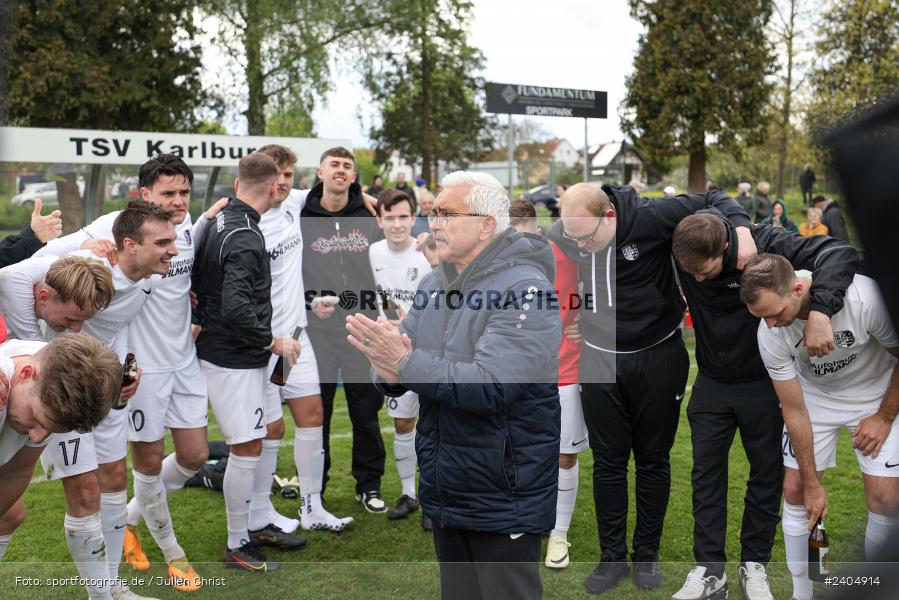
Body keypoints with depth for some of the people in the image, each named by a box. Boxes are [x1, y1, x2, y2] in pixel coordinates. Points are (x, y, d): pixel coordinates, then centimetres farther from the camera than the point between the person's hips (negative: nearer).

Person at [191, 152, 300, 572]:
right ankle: (238, 546, 12)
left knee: (267, 436, 18)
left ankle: (262, 525, 30)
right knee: (247, 449, -1)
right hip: (234, 360, -10)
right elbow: (236, 308, -29)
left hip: (219, 348, 10)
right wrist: (273, 343, -18)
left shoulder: (219, 223, 8)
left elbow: (199, 284, 18)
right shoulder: (245, 237, -22)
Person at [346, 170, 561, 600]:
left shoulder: (524, 288, -17)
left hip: (504, 497, -7)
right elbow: (400, 368, 5)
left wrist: (405, 364, -29)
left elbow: (492, 385, -28)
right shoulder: (434, 284, 7)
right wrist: (390, 373, -18)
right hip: (445, 495, 7)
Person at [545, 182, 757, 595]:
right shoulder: (562, 235, -11)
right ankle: (613, 556, 21)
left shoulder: (649, 218, -21)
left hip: (658, 359, -2)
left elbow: (712, 200, -10)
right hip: (600, 361, 2)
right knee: (608, 461, 7)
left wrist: (741, 228, -27)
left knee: (652, 460, 10)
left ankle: (647, 554, 26)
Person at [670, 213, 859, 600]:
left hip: (765, 383, -2)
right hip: (712, 385, 2)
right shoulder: (684, 250, -16)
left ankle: (754, 566, 27)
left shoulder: (765, 245, -27)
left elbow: (839, 254, -34)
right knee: (706, 474, 5)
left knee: (767, 476, 10)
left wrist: (819, 310, -47)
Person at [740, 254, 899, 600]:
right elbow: (794, 410, -16)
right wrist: (812, 483, -11)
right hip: (814, 395, 2)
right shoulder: (770, 335, -26)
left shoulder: (864, 298, -35)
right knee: (795, 488, -3)